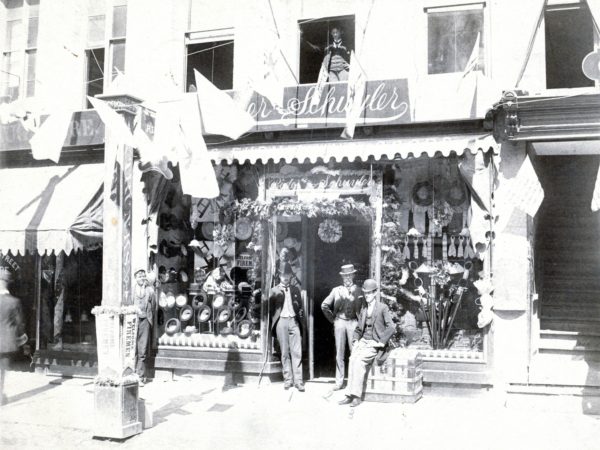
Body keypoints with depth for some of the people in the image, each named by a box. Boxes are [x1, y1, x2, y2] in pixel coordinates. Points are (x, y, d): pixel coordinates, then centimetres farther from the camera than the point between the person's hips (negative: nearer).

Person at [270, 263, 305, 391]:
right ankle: (287, 379, 10)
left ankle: (298, 380, -3)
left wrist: (301, 316, 4)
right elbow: (271, 307, 1)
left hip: (294, 321, 1)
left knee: (296, 352, -4)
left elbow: (300, 306, 14)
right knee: (284, 352, 2)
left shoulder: (295, 289, 14)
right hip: (281, 321, -1)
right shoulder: (274, 291, 8)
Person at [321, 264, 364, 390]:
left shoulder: (358, 291, 3)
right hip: (339, 322, 2)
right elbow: (324, 305, 10)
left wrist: (360, 322, -2)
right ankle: (339, 382, 9)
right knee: (339, 353, 4)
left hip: (353, 323, -2)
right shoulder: (336, 290, 8)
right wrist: (332, 319, 8)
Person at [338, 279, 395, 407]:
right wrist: (355, 341, 5)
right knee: (352, 359, -22)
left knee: (359, 360, -27)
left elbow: (391, 328, -13)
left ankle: (356, 395, -22)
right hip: (363, 341, 5)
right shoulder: (363, 309, 15)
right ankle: (350, 395, -22)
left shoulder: (383, 308, -4)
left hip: (375, 344, -5)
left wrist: (382, 342, -14)